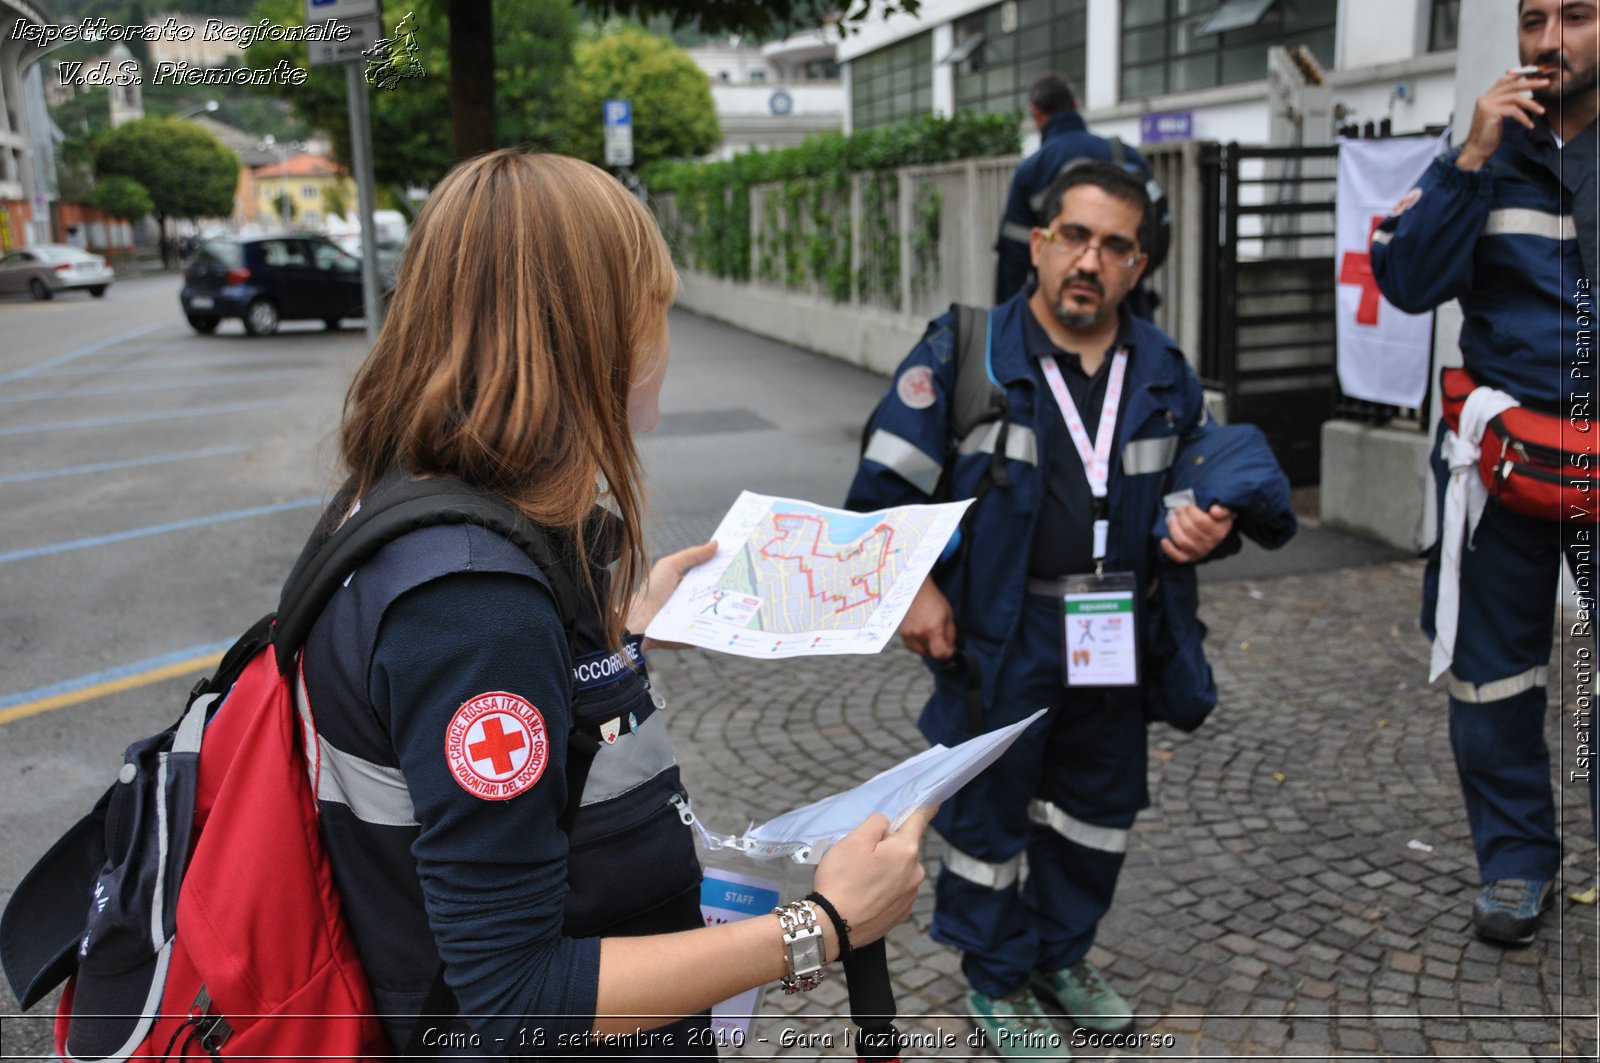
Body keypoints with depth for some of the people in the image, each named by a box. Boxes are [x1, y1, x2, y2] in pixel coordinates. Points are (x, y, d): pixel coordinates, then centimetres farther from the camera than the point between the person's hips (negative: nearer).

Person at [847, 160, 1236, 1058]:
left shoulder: (1164, 370, 5)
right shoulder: (964, 354, -10)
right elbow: (885, 484, -8)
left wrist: (1208, 528, -6)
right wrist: (914, 586, -15)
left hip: (1116, 639, 5)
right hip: (999, 638, -5)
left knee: (1100, 805, 19)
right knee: (990, 811, 9)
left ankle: (1063, 952, 43)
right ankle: (998, 979, 31)